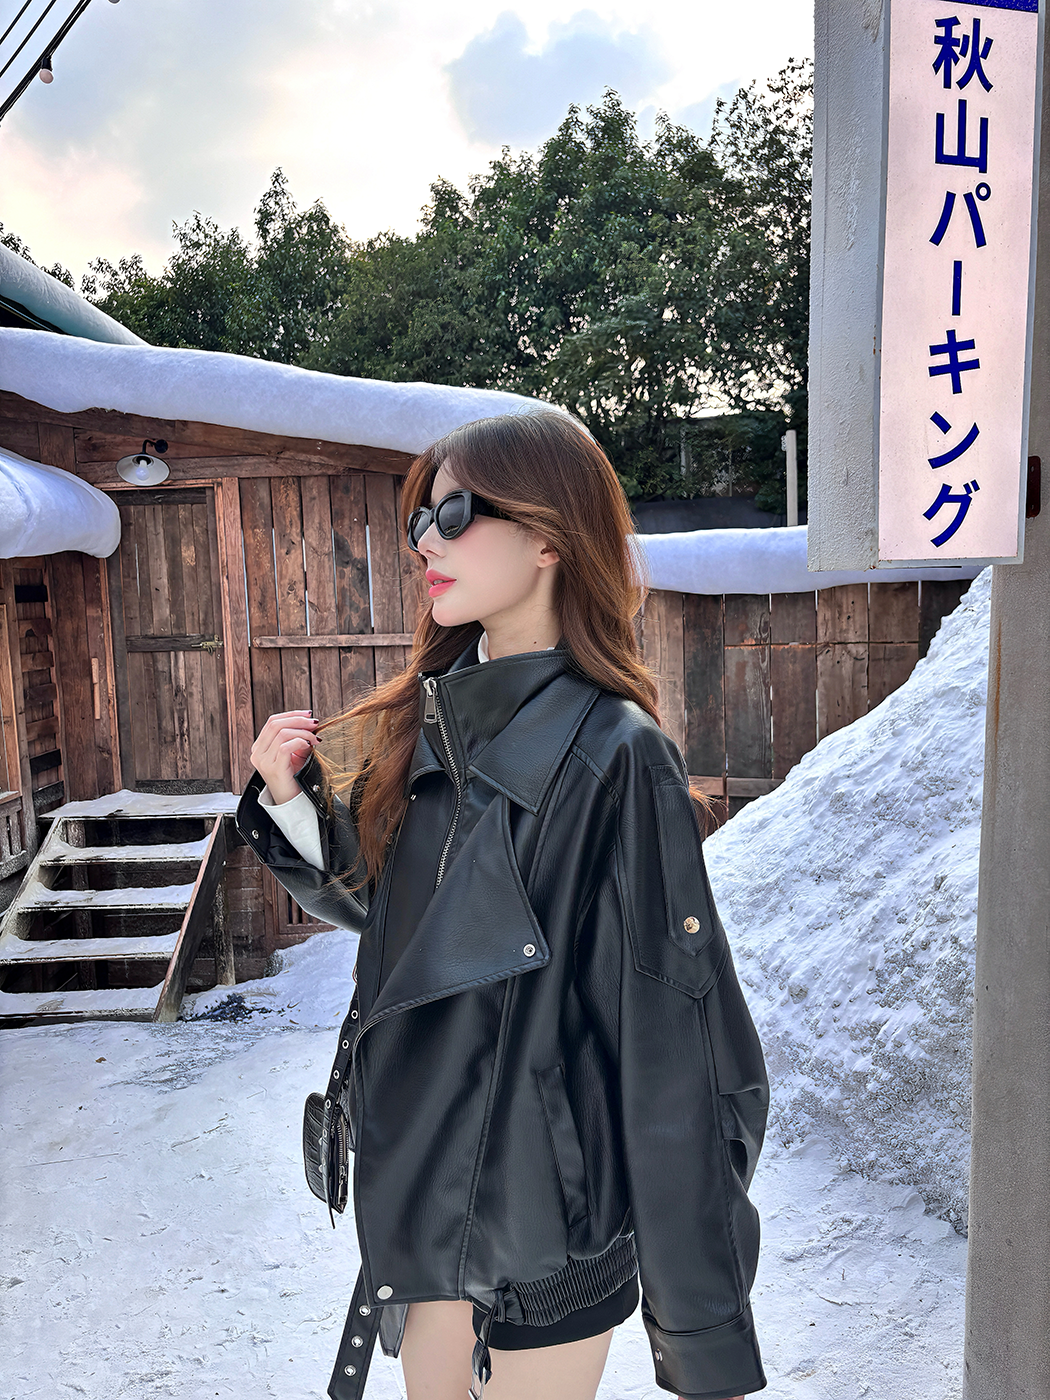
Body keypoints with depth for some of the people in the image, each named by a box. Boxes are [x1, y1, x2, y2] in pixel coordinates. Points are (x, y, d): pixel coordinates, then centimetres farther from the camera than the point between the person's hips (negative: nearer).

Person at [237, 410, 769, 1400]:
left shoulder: (615, 760, -21)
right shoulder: (426, 716, 0)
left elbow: (668, 1053, -19)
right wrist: (290, 800, -7)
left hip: (547, 1207, -6)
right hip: (418, 1181, 6)